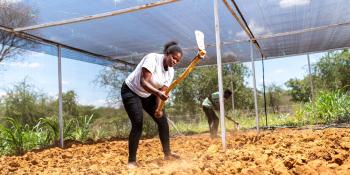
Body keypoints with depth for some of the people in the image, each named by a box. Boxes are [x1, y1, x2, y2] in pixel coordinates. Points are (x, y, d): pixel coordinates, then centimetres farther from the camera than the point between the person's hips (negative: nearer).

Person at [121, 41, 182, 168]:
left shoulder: (170, 72, -6)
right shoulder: (153, 58, -27)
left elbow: (162, 92, -9)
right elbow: (143, 82, -35)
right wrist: (158, 93, -48)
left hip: (148, 95, 7)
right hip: (131, 91, -7)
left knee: (162, 119, 3)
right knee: (137, 124, -17)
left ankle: (167, 153, 18)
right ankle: (131, 160, -7)